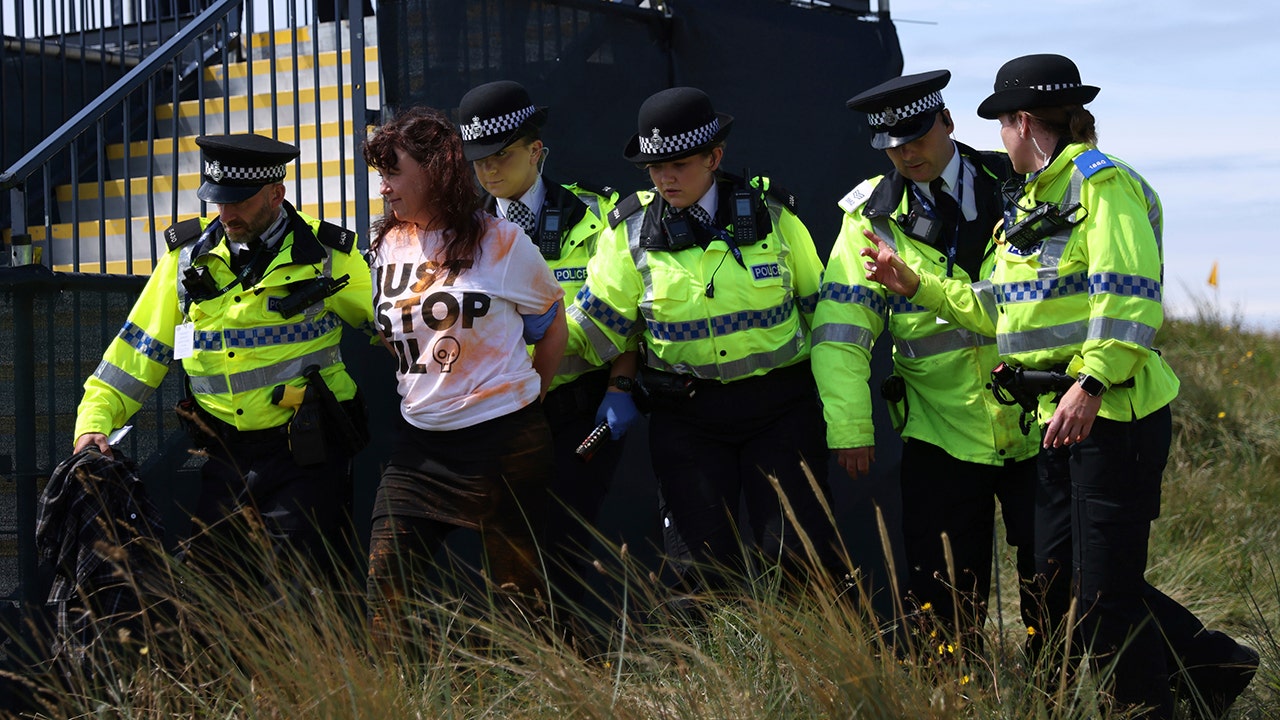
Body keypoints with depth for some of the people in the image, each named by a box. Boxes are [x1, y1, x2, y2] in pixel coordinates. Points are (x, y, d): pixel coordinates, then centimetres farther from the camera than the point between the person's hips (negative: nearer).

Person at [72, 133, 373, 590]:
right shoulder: (189, 257, 8)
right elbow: (139, 348, 12)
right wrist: (95, 421, 3)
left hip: (306, 456, -4)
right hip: (225, 457, 4)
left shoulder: (327, 258, -1)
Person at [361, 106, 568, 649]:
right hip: (419, 443, 4)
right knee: (385, 582, -7)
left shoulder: (500, 243, -5)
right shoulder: (386, 247, 7)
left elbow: (554, 322, 9)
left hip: (502, 441, -4)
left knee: (519, 590, 6)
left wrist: (527, 397, 8)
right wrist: (424, 394, 10)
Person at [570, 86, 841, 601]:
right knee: (700, 572, 1)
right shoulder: (632, 230, 1)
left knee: (801, 558, -6)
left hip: (779, 406, -1)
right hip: (686, 418, 1)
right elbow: (594, 324, 2)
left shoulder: (770, 213, 0)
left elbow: (822, 311, 5)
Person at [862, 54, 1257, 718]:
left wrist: (1090, 383, -31)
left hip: (1113, 411, -10)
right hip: (1062, 414, 10)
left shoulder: (1103, 184, -10)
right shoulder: (1032, 202, 20)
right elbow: (997, 311, 23)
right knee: (1056, 574, 10)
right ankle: (1213, 662, 21)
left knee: (1105, 589, -6)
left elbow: (1128, 299, -21)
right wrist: (915, 286, 18)